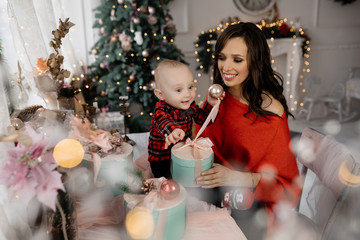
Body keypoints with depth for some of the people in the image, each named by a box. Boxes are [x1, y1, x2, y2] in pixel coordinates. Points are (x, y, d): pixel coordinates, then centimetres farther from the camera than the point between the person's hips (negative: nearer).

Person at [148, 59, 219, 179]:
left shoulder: (189, 105, -3)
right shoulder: (161, 110, -24)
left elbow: (202, 118, 11)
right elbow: (162, 121, -46)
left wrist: (210, 104, -8)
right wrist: (173, 130, -69)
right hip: (162, 161, -6)